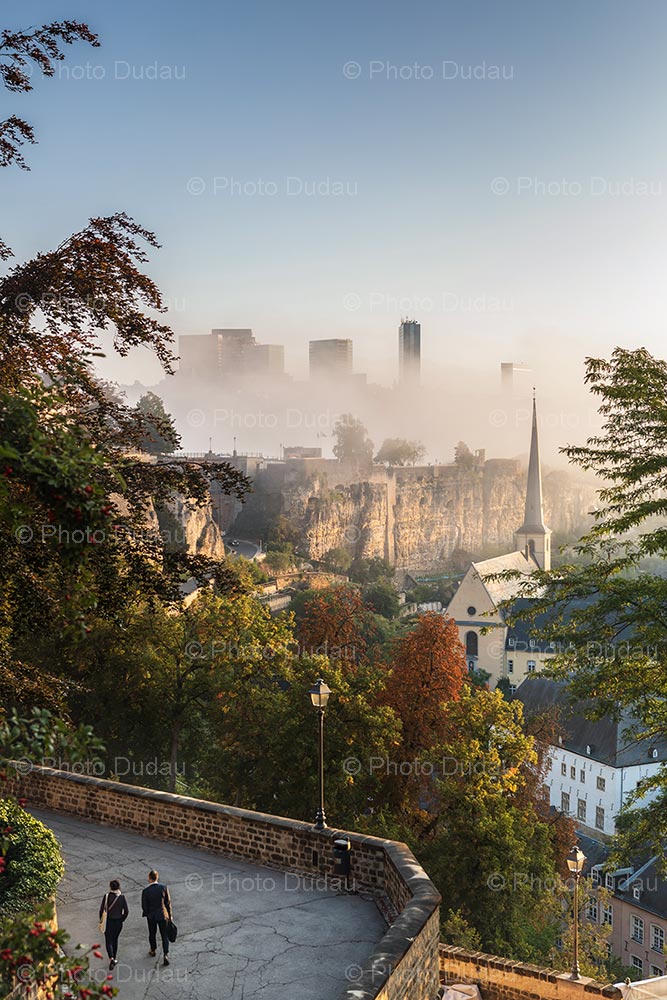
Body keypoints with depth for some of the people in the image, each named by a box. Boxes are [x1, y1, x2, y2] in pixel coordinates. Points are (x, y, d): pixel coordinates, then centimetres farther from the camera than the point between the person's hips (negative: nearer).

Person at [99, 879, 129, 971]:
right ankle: (114, 959, 27)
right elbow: (126, 911, -8)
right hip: (118, 922, 2)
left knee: (108, 941, 4)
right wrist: (122, 920, 6)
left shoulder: (106, 896, -12)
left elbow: (101, 910, -8)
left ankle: (111, 958, -16)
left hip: (108, 922, -2)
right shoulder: (122, 897, -9)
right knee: (115, 940, 21)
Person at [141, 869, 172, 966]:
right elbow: (168, 902, -6)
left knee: (152, 934, 22)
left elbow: (144, 906, -9)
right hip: (163, 915, 1)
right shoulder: (163, 888, -13)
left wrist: (145, 914, 12)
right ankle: (165, 955, -3)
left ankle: (153, 951, 41)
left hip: (151, 915, -1)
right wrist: (170, 915, 6)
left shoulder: (146, 891, -19)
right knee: (164, 935, 8)